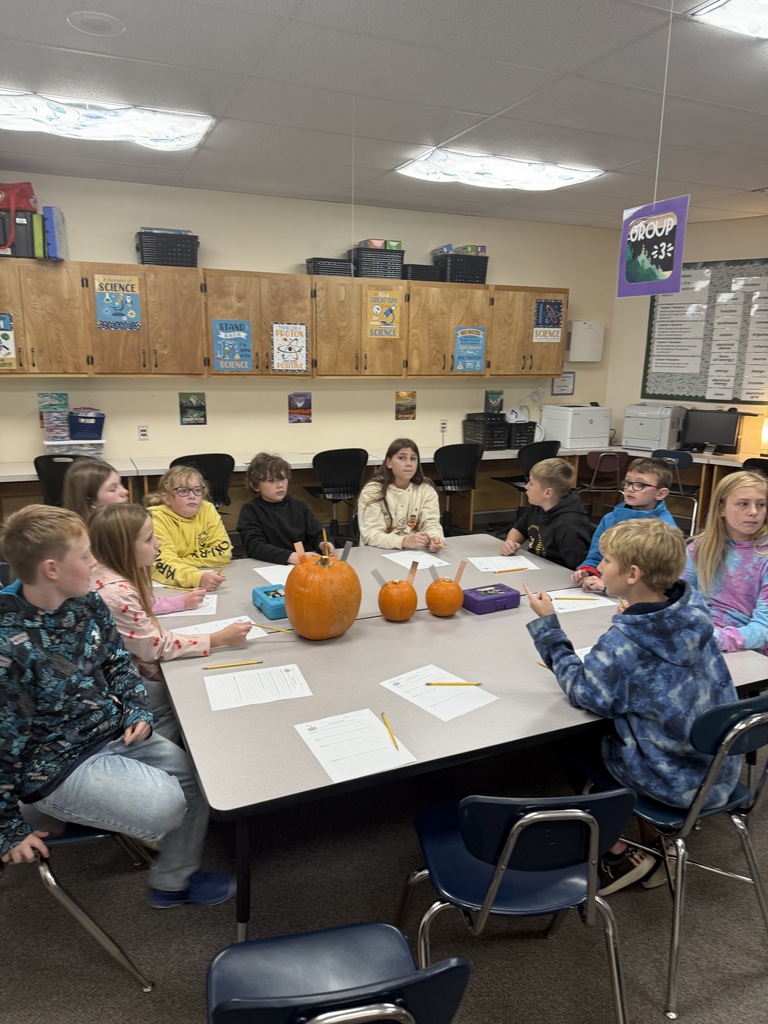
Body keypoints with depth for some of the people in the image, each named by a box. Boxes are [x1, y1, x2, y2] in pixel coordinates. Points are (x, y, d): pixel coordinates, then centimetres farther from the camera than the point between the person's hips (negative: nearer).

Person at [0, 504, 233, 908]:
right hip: (56, 766, -7)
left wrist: (137, 710, -6)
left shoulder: (87, 605, -6)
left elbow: (118, 663, 10)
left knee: (199, 775, 3)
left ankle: (175, 879, 24)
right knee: (165, 803, -19)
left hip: (113, 735, 8)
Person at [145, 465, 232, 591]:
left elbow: (224, 552, -7)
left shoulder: (208, 510, -1)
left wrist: (180, 563, -13)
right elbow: (162, 564, -24)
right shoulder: (156, 518, -12)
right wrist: (198, 578, -39)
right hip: (168, 587, -5)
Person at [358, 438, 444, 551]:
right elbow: (371, 535, -17)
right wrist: (404, 541, -32)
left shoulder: (426, 489, 4)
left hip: (416, 552, 4)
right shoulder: (372, 491, -7)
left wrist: (433, 539, -28)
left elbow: (431, 524, -4)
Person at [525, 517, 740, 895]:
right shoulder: (694, 609, -10)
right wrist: (635, 615, 8)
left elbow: (582, 692, -14)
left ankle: (619, 853, 19)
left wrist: (547, 624, -13)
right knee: (610, 724, 27)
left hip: (676, 780, -6)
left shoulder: (623, 642, -29)